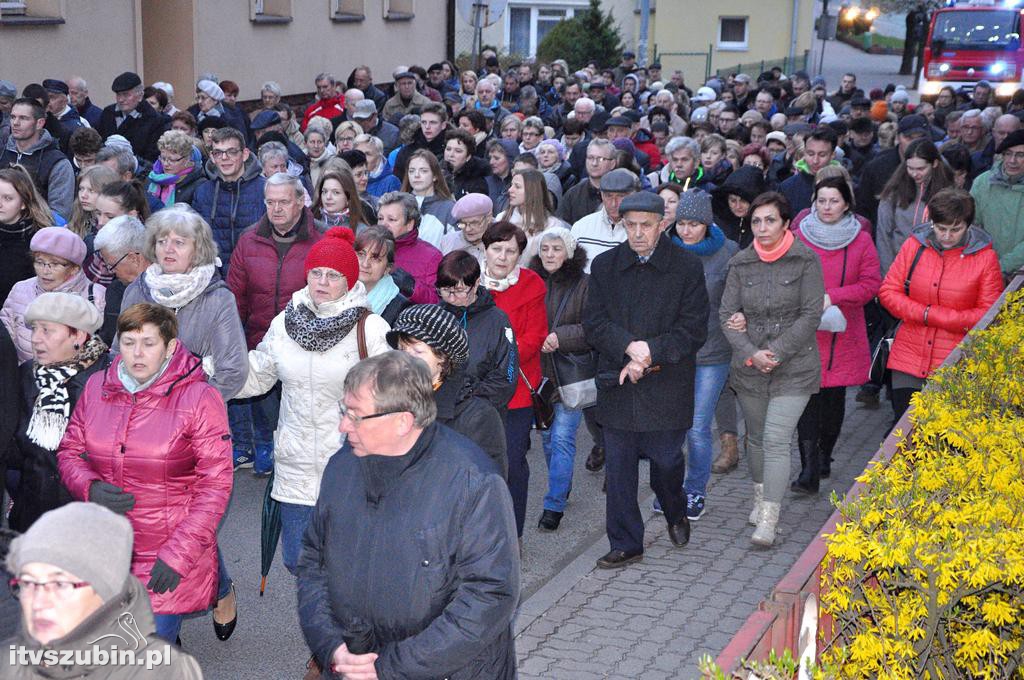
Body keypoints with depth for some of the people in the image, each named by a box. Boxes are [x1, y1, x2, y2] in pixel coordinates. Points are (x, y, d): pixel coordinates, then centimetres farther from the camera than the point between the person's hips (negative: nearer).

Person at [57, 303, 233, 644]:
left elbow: (215, 484, -10)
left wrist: (179, 555, -15)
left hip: (169, 559, -4)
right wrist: (90, 488, -8)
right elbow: (70, 451, 14)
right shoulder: (96, 388, 4)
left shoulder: (200, 398, -9)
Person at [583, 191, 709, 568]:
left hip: (666, 388, -2)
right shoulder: (604, 265, 6)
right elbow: (594, 322, 1)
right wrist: (629, 347, -17)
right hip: (617, 385, 2)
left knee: (667, 462, 8)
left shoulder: (686, 267, -2)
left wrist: (650, 353, -16)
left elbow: (694, 329, -6)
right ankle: (625, 544, 18)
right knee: (618, 469, 5)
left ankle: (676, 515, 40)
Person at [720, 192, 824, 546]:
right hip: (749, 368, 4)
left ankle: (768, 520, -10)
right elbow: (727, 314, 2)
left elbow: (810, 315, -8)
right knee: (756, 436, 16)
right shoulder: (740, 263, 4)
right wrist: (751, 354, -12)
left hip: (793, 368, -4)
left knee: (776, 441, -12)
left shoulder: (806, 260, -5)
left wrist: (776, 353, -14)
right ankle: (760, 497, 38)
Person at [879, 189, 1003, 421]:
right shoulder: (914, 245, 2)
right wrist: (923, 313, -13)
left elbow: (988, 314, -4)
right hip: (909, 359, 2)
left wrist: (931, 315, -12)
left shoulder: (985, 256, -4)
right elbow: (888, 291, 3)